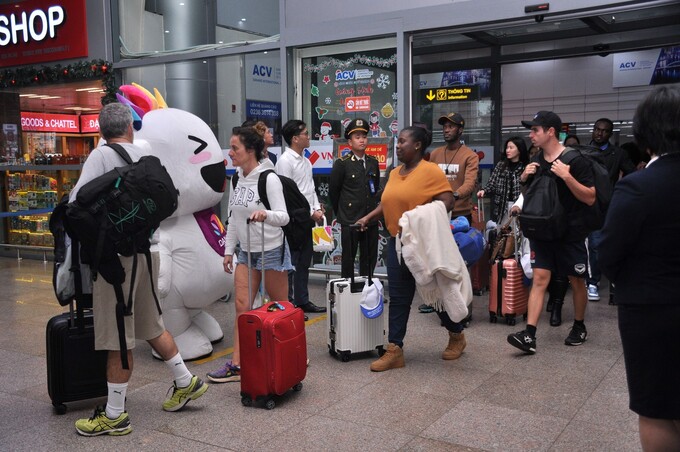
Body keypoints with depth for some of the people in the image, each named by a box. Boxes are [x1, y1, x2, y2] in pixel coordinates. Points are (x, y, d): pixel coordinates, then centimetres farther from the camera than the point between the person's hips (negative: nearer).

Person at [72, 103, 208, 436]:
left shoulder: (101, 155, -7)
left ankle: (114, 415, 10)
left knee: (118, 339, 0)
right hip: (148, 249, 7)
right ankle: (186, 383, 32)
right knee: (150, 325, 22)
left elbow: (78, 199, -15)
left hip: (118, 254, -7)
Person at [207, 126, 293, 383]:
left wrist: (265, 214, -42)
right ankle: (237, 365, 8)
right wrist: (229, 250, 13)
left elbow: (283, 217, -21)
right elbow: (233, 218, 13)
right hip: (246, 251, 7)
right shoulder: (237, 179, 6)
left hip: (271, 249, -6)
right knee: (242, 306, 3)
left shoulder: (268, 179, -16)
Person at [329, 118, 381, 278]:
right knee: (348, 259, 5)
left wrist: (374, 210, 13)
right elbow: (333, 191, 1)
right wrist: (341, 213, 7)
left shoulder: (373, 163, 9)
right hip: (350, 220, -4)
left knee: (370, 259, 10)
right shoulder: (342, 164, -5)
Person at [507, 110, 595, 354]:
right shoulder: (535, 161, 6)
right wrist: (524, 177, -2)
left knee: (576, 281, 11)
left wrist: (566, 176, -25)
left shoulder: (575, 160, -11)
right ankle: (529, 335, -7)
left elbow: (590, 198, -14)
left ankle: (579, 327, 31)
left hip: (571, 231, -4)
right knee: (539, 279, -3)